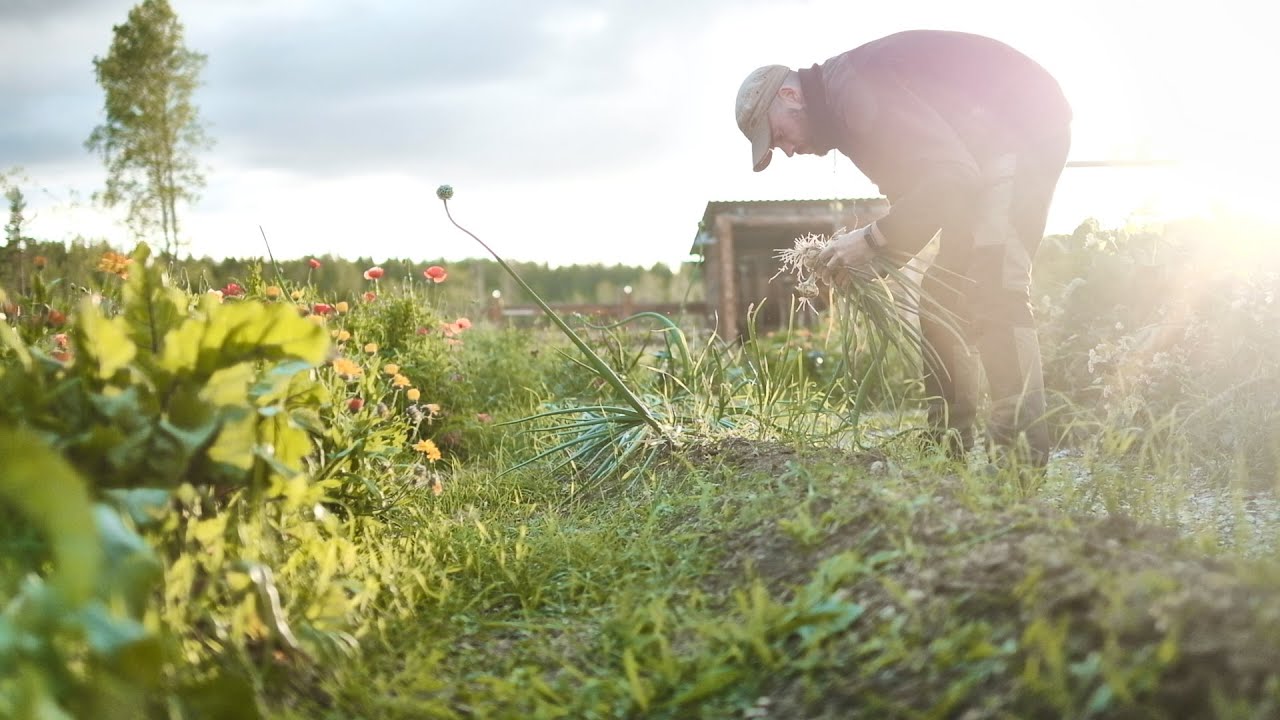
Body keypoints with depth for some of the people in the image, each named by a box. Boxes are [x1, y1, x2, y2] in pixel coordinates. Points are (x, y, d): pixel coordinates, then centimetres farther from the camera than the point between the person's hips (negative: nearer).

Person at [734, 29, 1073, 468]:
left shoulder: (852, 85, -20)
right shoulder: (844, 111, 13)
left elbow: (950, 175, -28)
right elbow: (913, 194, 12)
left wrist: (872, 240, -22)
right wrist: (868, 259, -4)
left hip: (1021, 123, -11)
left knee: (993, 289, -21)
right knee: (942, 298, 9)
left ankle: (1022, 454, -24)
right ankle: (947, 446, 11)